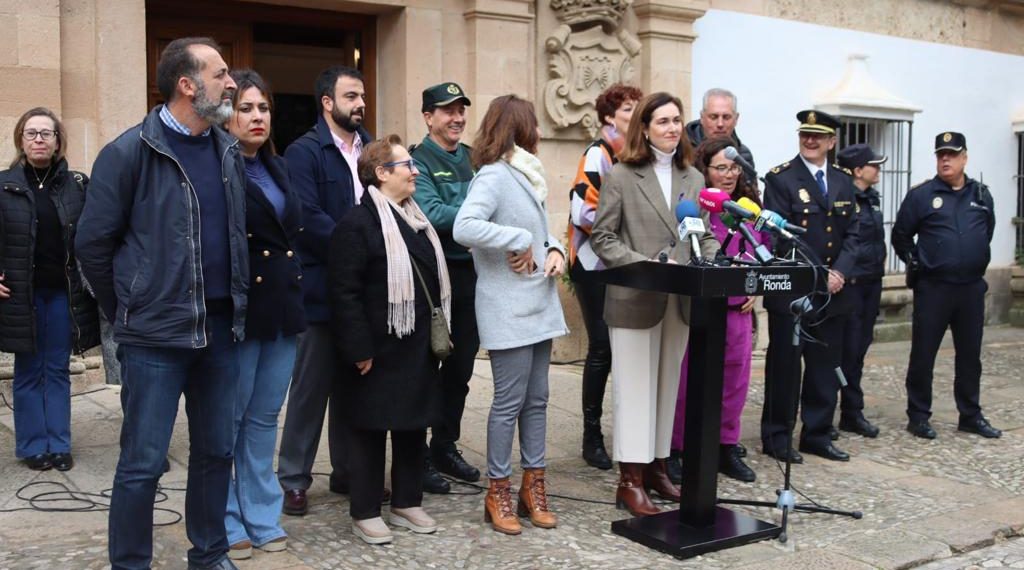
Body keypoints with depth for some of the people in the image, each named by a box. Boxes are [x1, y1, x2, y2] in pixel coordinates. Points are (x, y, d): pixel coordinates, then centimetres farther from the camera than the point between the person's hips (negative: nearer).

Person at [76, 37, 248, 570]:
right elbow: (93, 243, -4)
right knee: (143, 463, 1)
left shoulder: (229, 151, 8)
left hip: (221, 328, 6)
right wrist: (129, 311, 3)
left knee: (216, 451, 14)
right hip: (156, 334, -5)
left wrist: (236, 304, 12)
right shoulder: (130, 152, -9)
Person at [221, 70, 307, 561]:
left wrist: (294, 289, 15)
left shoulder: (277, 167, 14)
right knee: (228, 419, 5)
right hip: (239, 311, -7)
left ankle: (263, 517, 25)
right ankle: (225, 525, 18)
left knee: (264, 418, 14)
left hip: (283, 309, 7)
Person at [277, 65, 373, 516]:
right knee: (311, 385, 2)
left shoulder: (371, 148, 13)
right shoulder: (304, 152, -6)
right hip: (321, 286, -5)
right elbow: (309, 217, -17)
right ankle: (294, 478, 13)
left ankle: (347, 470, 25)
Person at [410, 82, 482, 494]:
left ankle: (445, 447, 30)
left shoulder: (473, 158, 12)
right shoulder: (418, 161, -8)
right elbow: (431, 214, -21)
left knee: (460, 368, 15)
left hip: (471, 272, 6)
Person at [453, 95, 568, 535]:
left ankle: (533, 486, 24)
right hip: (508, 310, -8)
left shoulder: (526, 175, 12)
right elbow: (463, 228, -29)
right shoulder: (493, 175, -14)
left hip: (540, 304, 8)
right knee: (510, 401, 0)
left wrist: (554, 250, 1)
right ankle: (498, 492, 13)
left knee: (537, 399, 13)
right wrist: (517, 241, -21)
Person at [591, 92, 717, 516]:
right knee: (634, 388, -1)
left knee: (667, 386, 13)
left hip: (679, 299, 5)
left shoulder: (693, 179, 12)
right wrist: (647, 266, -18)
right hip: (634, 298, -5)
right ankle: (630, 479, 5)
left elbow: (705, 236, 14)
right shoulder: (621, 175, -3)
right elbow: (602, 237, -7)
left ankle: (656, 466, 24)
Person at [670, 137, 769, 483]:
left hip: (738, 308, 6)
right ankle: (678, 448, 14)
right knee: (689, 379, 1)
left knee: (735, 376, 11)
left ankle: (727, 447, 25)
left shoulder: (750, 205, 11)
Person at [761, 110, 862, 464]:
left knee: (827, 367, 11)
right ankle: (776, 438, 12)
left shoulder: (843, 182, 13)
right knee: (784, 366, 1)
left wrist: (839, 272, -8)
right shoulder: (780, 179, -5)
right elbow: (781, 236, -12)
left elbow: (852, 235, 10)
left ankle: (817, 435, 23)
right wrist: (819, 275, -16)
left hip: (833, 292, 6)